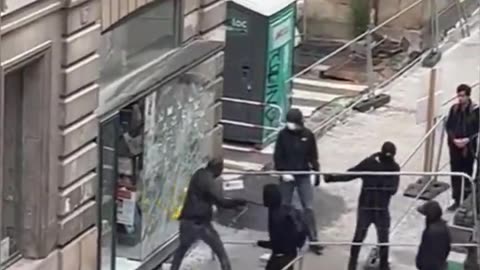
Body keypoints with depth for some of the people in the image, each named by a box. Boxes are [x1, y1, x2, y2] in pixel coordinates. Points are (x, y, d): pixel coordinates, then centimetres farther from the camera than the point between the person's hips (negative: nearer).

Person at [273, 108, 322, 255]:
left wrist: (317, 173, 5)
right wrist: (283, 172, -16)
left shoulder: (308, 135, -5)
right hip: (287, 176, 0)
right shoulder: (283, 134, -9)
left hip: (304, 176, 0)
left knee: (309, 208, -1)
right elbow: (277, 156, -5)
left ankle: (313, 240, 3)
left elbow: (313, 156, 4)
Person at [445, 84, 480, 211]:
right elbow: (448, 126, 6)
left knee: (467, 174, 2)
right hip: (454, 146, 4)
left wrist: (468, 140, -17)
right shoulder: (454, 109, 2)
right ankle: (456, 201, 16)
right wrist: (454, 139, -8)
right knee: (455, 174, 8)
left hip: (469, 147, -4)